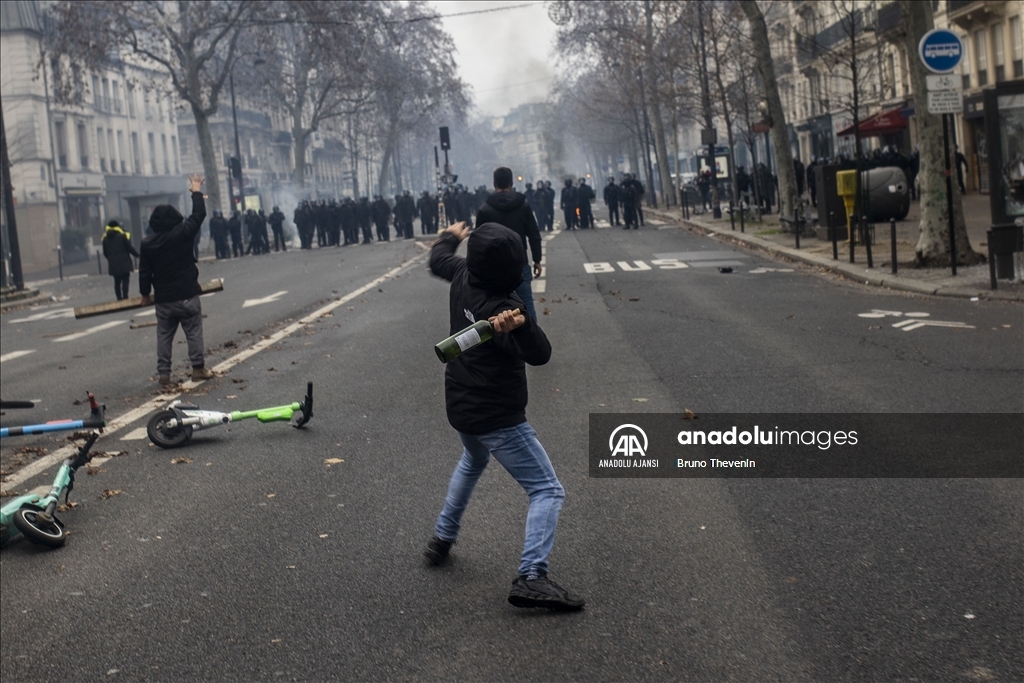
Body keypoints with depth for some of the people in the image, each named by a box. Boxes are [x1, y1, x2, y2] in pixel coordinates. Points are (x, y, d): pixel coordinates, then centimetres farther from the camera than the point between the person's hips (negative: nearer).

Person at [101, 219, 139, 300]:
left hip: (113, 264, 4)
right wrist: (137, 255, 8)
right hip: (124, 262, -4)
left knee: (117, 282, 11)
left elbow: (105, 253, 9)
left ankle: (119, 298, 10)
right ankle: (125, 297, -13)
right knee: (125, 280, -4)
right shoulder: (122, 236, -8)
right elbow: (129, 248, -7)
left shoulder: (105, 238, 5)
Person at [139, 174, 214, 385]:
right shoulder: (182, 233, -10)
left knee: (164, 336, 9)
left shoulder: (147, 244, -2)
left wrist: (145, 293, 16)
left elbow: (144, 272, 2)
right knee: (194, 332, 5)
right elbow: (199, 215, 0)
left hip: (164, 299, 2)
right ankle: (198, 368, 5)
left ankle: (163, 372, 9)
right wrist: (197, 192, 13)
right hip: (187, 295, -2)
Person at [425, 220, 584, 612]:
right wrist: (521, 325, -45)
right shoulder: (501, 308, -26)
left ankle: (442, 539, 42)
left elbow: (439, 259, 16)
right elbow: (540, 355, -27)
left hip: (460, 408, 8)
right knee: (547, 491, -6)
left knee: (473, 461, 38)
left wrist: (451, 236, 34)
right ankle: (531, 577, -21)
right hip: (499, 418, -8)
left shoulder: (462, 276, -6)